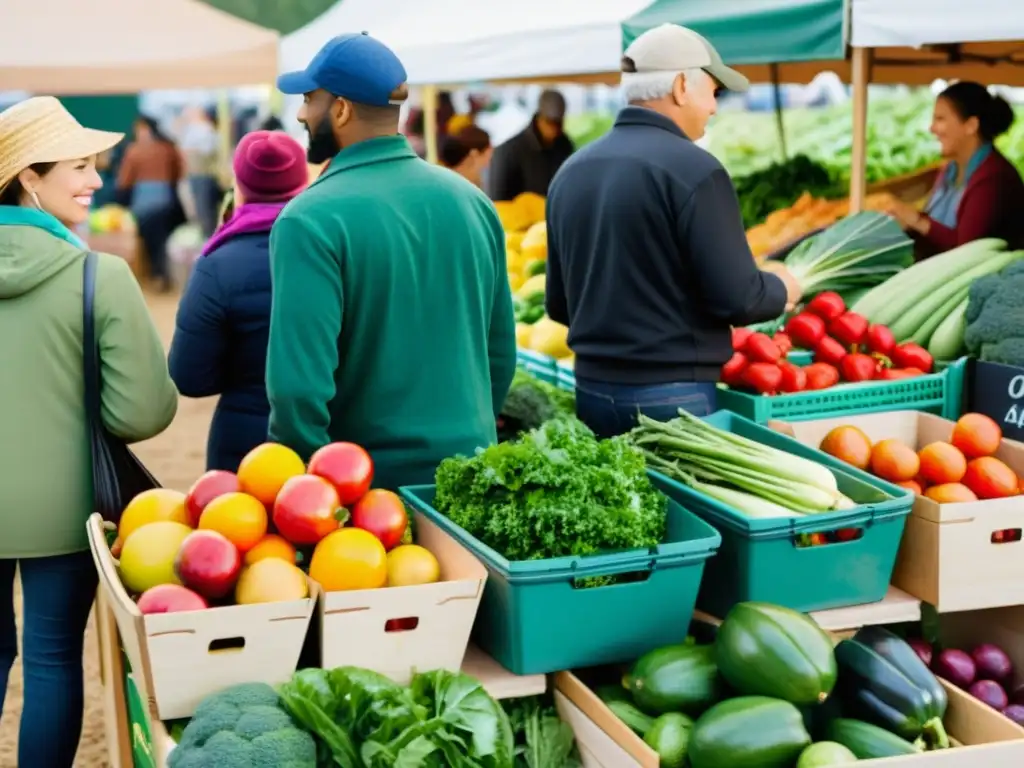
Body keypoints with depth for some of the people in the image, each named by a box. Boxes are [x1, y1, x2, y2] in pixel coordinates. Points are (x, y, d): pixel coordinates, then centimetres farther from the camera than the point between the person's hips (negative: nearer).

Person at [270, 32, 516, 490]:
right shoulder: (471, 200, 2)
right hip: (471, 471, 5)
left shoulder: (311, 221, -16)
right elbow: (501, 352, 9)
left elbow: (300, 383, -21)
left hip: (370, 480, -5)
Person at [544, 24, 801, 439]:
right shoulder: (693, 170, -14)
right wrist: (781, 289, 6)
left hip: (592, 389, 7)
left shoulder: (571, 171, 7)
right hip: (672, 396, -6)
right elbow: (736, 298, -15)